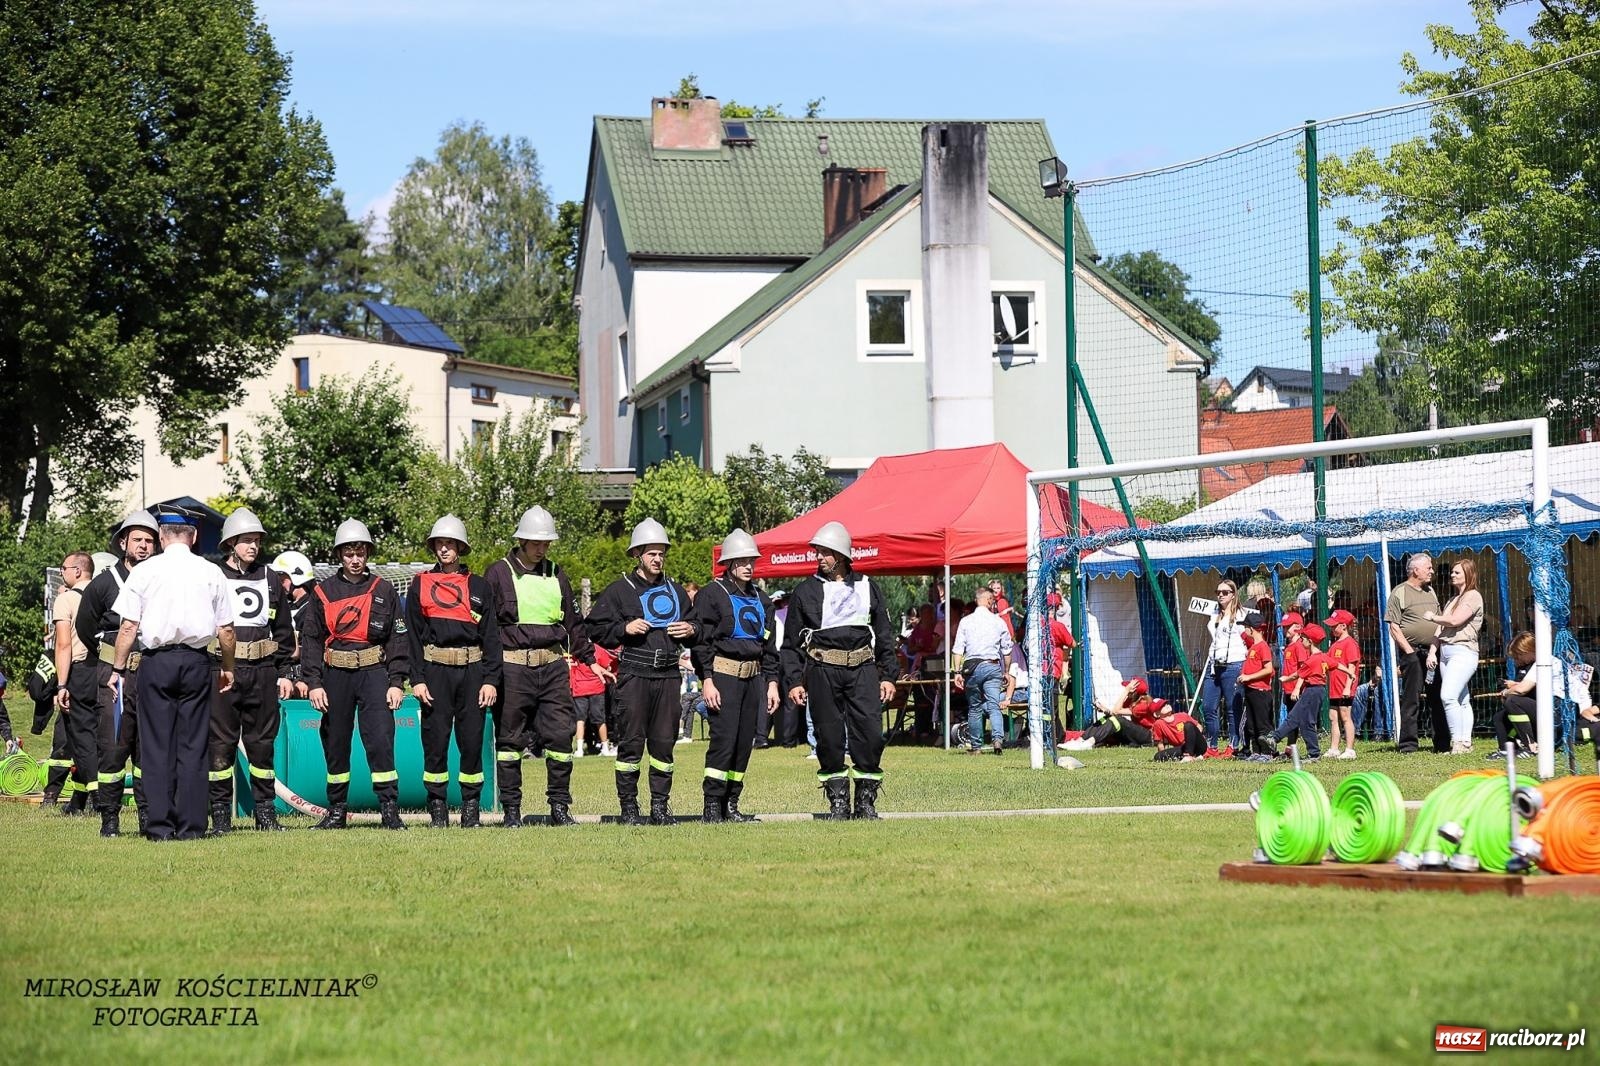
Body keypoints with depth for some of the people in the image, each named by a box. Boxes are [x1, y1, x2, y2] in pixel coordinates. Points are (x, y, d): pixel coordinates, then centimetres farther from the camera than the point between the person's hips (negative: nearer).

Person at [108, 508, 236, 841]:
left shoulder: (145, 571, 0)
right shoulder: (210, 573, 4)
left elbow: (128, 626, -3)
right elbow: (226, 630, 5)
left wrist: (119, 668, 5)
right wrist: (227, 668, 19)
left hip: (156, 661, -1)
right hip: (197, 661, 1)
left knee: (157, 745, 2)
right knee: (192, 745, 4)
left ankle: (160, 826, -1)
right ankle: (190, 826, 1)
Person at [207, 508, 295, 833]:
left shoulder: (270, 581, 14)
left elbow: (283, 632, 17)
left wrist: (284, 673, 12)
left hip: (263, 672, 3)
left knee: (262, 742, 6)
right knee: (221, 743, -2)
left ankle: (266, 812, 12)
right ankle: (221, 813, 3)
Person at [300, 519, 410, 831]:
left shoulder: (383, 590, 6)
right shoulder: (323, 591, 7)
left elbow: (398, 638, 6)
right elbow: (310, 639, 6)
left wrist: (397, 682, -2)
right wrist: (314, 683, -2)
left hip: (374, 670, -2)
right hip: (336, 674, 2)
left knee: (380, 740, -12)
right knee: (335, 744, 6)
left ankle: (390, 811, -10)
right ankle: (337, 811, 16)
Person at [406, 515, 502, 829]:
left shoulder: (479, 587, 9)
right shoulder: (421, 585, 8)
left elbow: (491, 636, 7)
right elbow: (413, 635, 5)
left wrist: (491, 680, -2)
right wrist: (417, 679, -4)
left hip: (472, 670, 1)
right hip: (435, 671, -1)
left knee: (472, 740, 1)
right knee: (435, 740, -1)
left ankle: (470, 809, 9)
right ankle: (438, 809, 6)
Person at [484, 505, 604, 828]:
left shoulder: (555, 575, 14)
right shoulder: (499, 573, 0)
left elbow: (573, 622, 22)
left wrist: (590, 660, 20)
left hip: (553, 666, 4)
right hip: (512, 666, -4)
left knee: (561, 734, -1)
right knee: (509, 739, 2)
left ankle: (560, 806, 8)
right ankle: (511, 810, 9)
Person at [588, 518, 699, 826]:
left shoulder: (676, 590, 18)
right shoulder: (620, 589, 4)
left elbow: (694, 626, 28)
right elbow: (596, 627, 2)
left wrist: (691, 631, 5)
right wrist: (625, 629, -13)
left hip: (668, 674, 4)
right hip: (633, 674, -4)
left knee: (664, 742, 5)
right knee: (631, 742, -4)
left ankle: (660, 806, 11)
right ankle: (628, 807, 1)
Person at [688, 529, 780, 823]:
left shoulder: (760, 599, 16)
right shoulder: (712, 594, -4)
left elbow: (769, 644, 20)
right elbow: (702, 641, -8)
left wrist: (772, 682, 14)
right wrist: (706, 680, -15)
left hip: (752, 677, 7)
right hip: (724, 675, -7)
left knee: (745, 742, 5)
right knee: (724, 738, -14)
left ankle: (731, 805, 11)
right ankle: (712, 807, -11)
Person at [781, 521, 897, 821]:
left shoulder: (867, 588, 12)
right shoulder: (805, 591, 8)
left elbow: (884, 635, 15)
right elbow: (791, 641, 9)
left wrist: (887, 676, 9)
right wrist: (793, 681, 2)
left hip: (862, 670, 1)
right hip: (822, 670, 0)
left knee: (871, 734, -6)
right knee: (829, 739, 0)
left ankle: (866, 802, 4)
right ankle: (838, 801, 10)